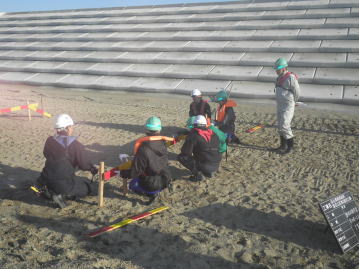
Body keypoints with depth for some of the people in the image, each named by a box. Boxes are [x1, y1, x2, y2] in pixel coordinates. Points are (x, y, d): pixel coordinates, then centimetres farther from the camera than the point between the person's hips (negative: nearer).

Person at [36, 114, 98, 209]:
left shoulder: (49, 141, -1)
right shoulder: (76, 145, -17)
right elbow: (84, 165, -12)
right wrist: (93, 169, 11)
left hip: (46, 181, 7)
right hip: (64, 184, -6)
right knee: (88, 186, 15)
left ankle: (49, 191, 9)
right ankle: (62, 195, -7)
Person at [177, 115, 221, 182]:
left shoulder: (193, 134, -8)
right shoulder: (213, 134, 8)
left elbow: (186, 152, -10)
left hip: (205, 166, -6)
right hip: (216, 166, 6)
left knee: (181, 157, 2)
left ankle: (197, 174, -2)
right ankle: (209, 172, 18)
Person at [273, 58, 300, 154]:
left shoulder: (290, 78, -17)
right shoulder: (280, 77, 10)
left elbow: (297, 92, -12)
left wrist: (292, 102, 2)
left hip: (288, 106, -9)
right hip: (279, 105, 9)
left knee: (284, 125, -10)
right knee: (280, 125, 11)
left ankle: (290, 145, 6)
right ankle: (283, 145, 22)